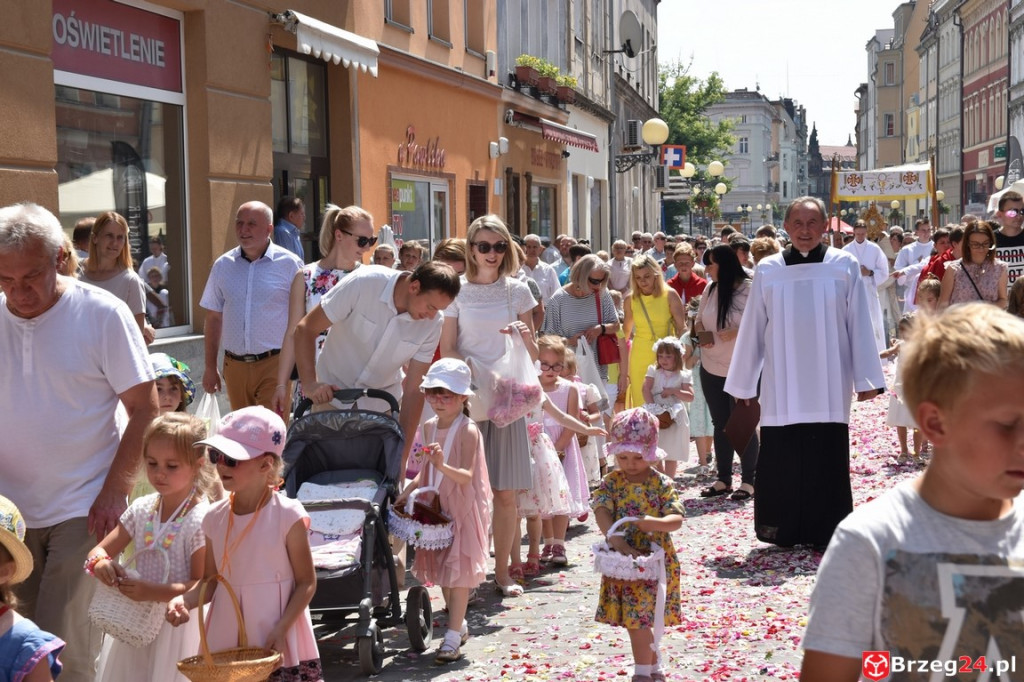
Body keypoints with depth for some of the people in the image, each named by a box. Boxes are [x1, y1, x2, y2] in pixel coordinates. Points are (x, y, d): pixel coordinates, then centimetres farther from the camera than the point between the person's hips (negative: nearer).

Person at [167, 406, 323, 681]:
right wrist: (184, 600, -11)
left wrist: (280, 630, -18)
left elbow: (306, 582, -9)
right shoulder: (215, 518, 3)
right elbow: (210, 580, 8)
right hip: (226, 642, 4)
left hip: (279, 646, -4)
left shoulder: (287, 515, -11)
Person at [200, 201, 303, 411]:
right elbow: (213, 319, 13)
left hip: (273, 365, -4)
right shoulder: (223, 265, 8)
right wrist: (210, 367, 11)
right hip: (235, 366, 4)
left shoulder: (289, 264, -3)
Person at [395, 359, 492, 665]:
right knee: (440, 569, 12)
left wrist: (443, 466, -42)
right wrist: (408, 491, 7)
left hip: (462, 508, -7)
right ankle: (459, 625, 27)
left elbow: (466, 476, -25)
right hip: (436, 505, 7)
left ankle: (453, 635, -1)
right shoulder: (430, 427, 5)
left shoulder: (468, 431, -17)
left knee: (458, 571, -5)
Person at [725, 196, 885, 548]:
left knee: (826, 461, 3)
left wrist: (866, 379, -1)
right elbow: (752, 331, 6)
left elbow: (859, 325, 1)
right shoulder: (767, 270, 3)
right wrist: (741, 385, 8)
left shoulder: (844, 266, 0)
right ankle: (784, 531, 17)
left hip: (828, 385, -1)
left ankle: (827, 531, 14)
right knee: (780, 463, 3)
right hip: (782, 387, 1)